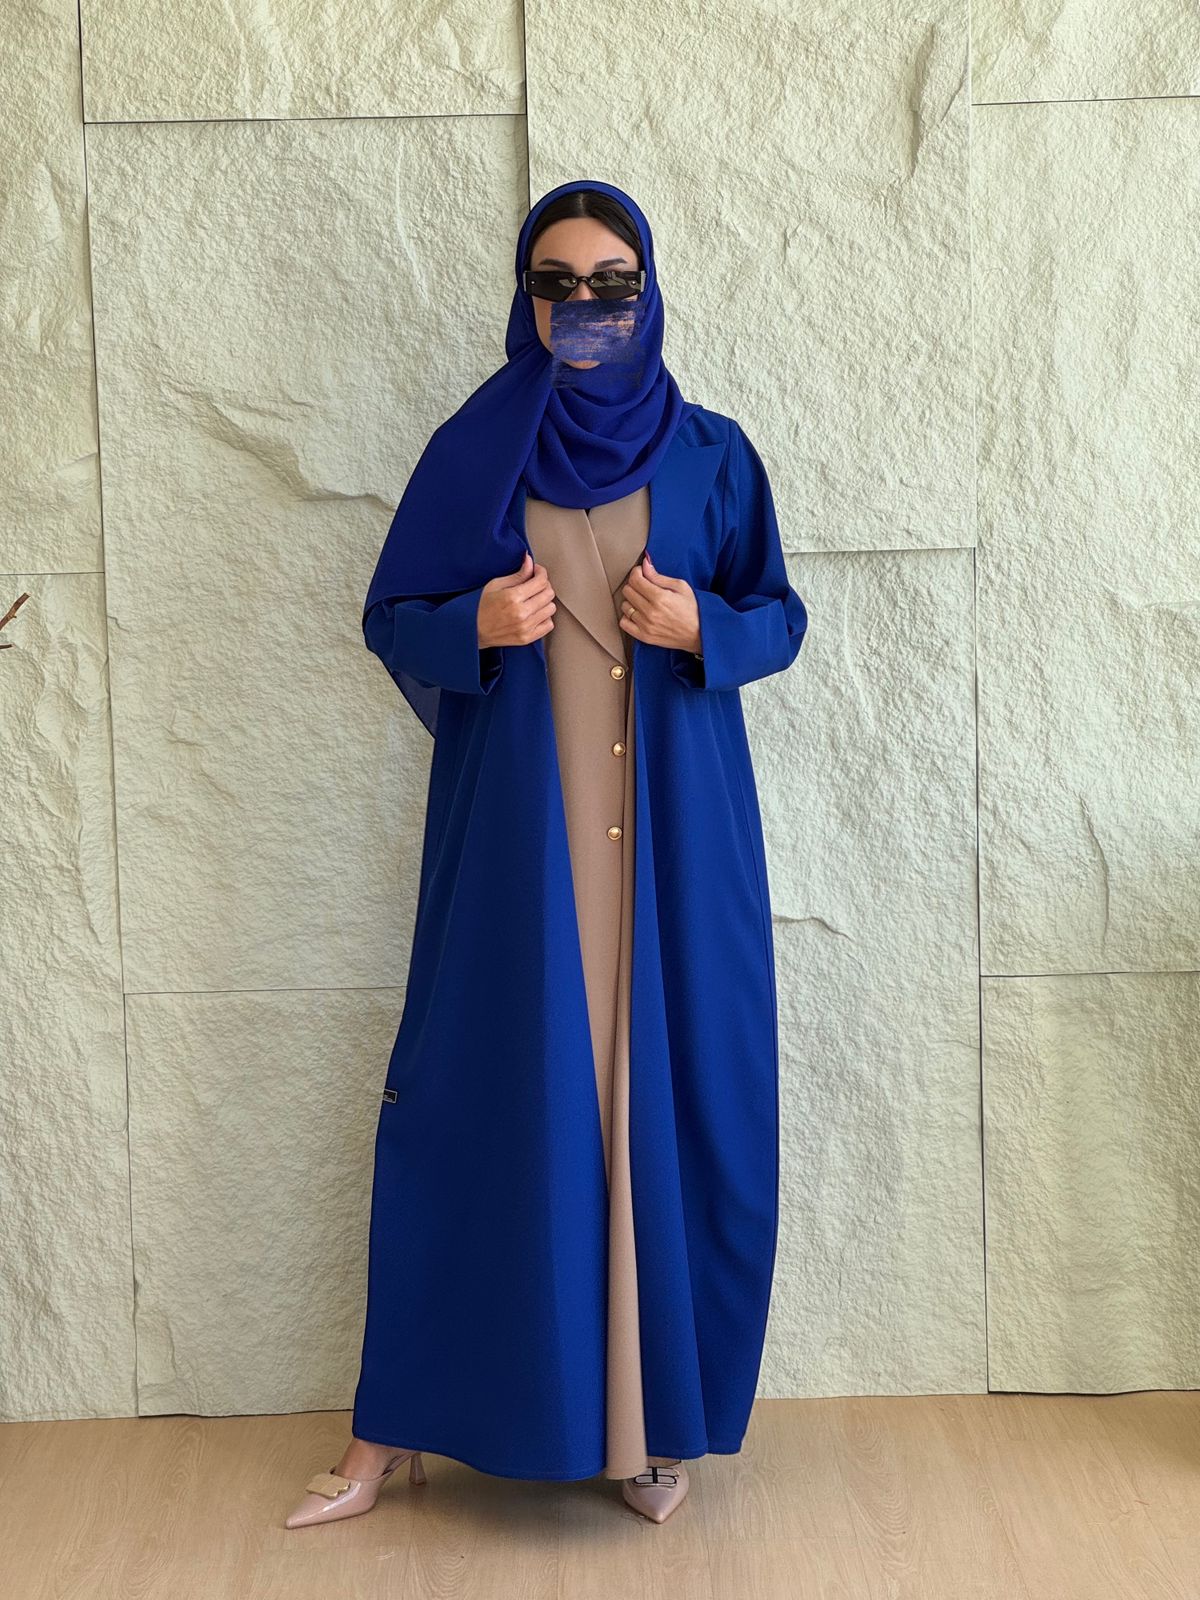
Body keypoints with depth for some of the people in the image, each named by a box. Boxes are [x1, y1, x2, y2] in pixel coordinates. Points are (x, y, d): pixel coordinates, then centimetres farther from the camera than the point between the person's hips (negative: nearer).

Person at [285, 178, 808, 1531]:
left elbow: (780, 615, 8)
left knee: (663, 1098, 3)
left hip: (671, 831, 1)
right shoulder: (474, 449, 4)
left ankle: (654, 1417, 20)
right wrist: (477, 628, -15)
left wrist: (700, 627, -13)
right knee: (476, 1098, 1)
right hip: (513, 827, 0)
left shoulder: (708, 453, 5)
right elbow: (390, 619, 6)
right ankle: (398, 1427, 14)